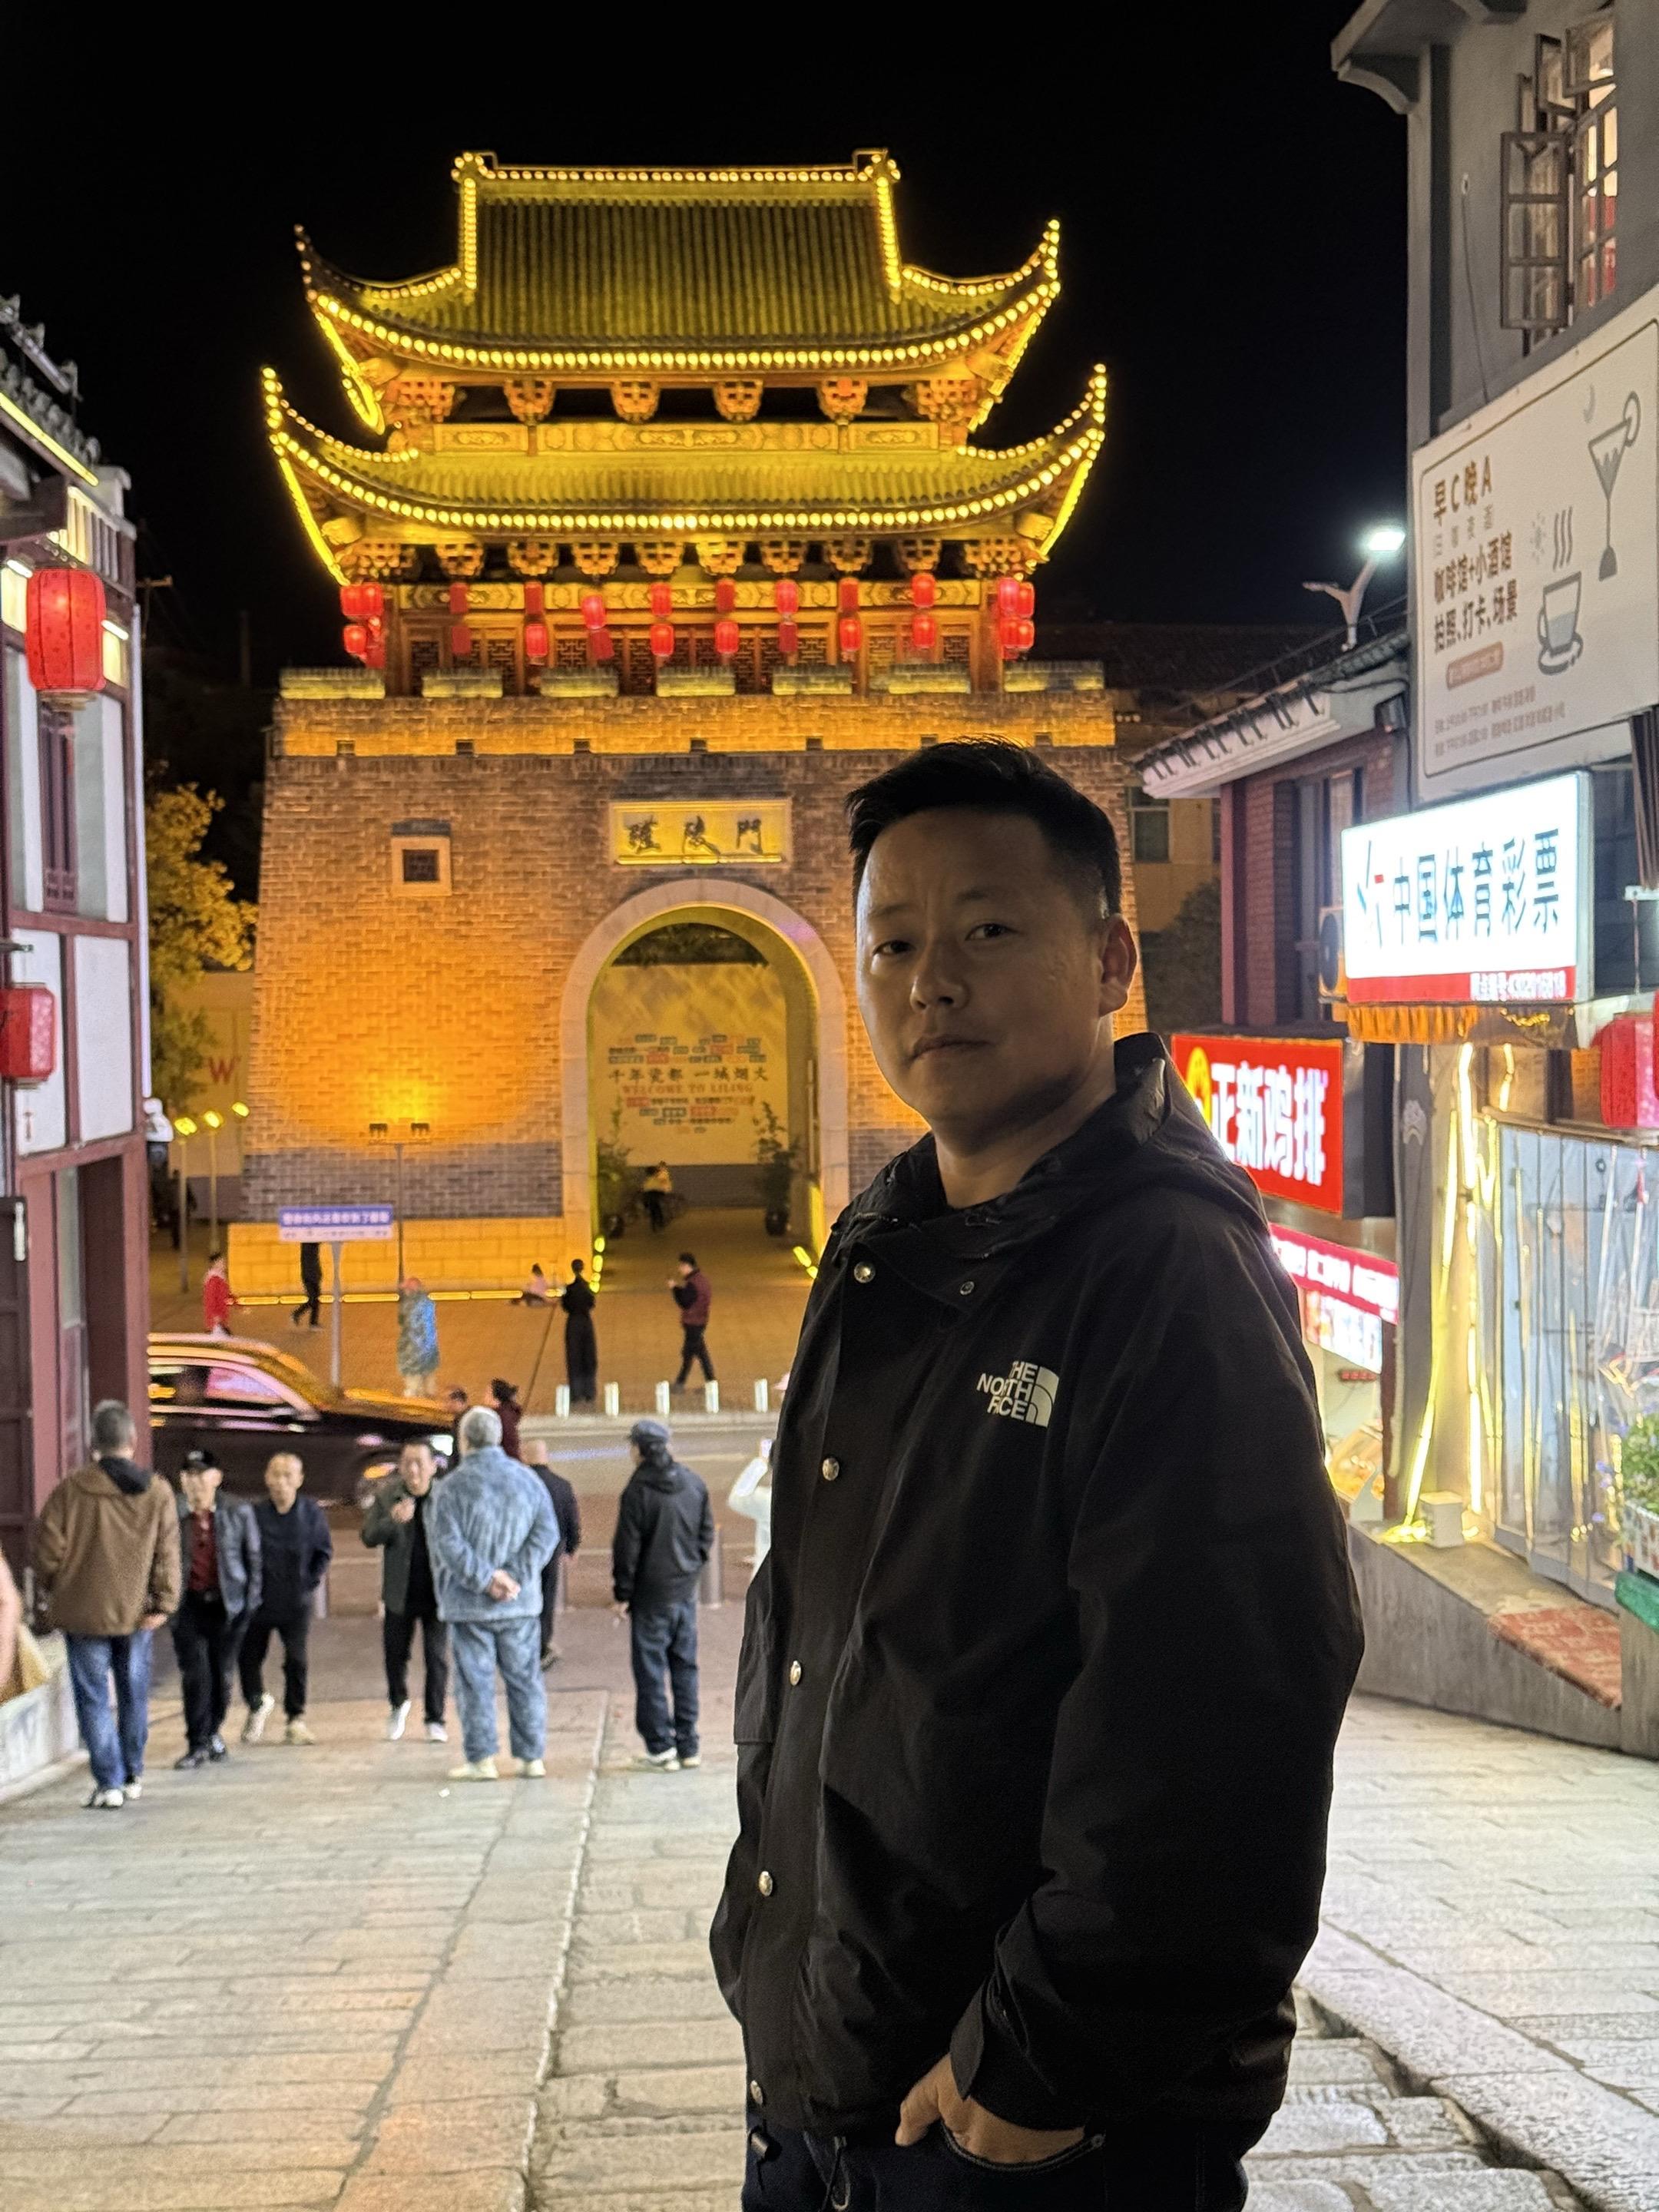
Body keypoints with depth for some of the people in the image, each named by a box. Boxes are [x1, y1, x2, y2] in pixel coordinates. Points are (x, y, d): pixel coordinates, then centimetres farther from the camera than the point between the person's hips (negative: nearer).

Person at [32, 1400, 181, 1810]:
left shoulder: (73, 1489, -11)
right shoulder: (158, 1493, -3)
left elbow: (48, 1546, -6)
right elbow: (167, 1554, -5)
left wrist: (53, 1587, 10)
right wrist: (163, 1603, -3)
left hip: (84, 1611, -2)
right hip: (136, 1612, 3)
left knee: (93, 1699, 4)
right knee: (134, 1696, 17)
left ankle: (109, 1784, 1)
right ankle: (133, 1776, 26)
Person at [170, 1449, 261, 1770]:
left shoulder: (238, 1513, 2)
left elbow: (253, 1559, 8)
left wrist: (250, 1600, 2)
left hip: (226, 1605, 1)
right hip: (189, 1606, -1)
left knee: (221, 1675, 8)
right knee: (196, 1677, -6)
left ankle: (212, 1731, 29)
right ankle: (197, 1744, 2)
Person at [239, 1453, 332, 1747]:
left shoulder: (312, 1513, -5)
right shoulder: (253, 1513, -10)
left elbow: (324, 1552, 8)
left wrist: (310, 1583, 0)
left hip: (297, 1603, 0)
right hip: (258, 1601, 0)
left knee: (296, 1661, 1)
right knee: (249, 1657, 6)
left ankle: (296, 1720, 14)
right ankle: (258, 1703, 34)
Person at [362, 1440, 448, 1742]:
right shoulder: (386, 1496, -4)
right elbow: (369, 1537, -9)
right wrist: (393, 1520, -29)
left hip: (438, 1592, -2)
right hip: (400, 1593, 2)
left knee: (437, 1657, 0)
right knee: (395, 1654, 11)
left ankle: (435, 1720, 13)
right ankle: (398, 1704, 38)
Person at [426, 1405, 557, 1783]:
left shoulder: (451, 1487, -7)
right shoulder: (527, 1479, 4)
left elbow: (448, 1543, -15)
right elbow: (547, 1532, -2)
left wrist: (485, 1577, -13)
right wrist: (517, 1577, -8)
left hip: (469, 1604, -3)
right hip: (521, 1602, 3)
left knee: (475, 1681, 3)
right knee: (524, 1679, 10)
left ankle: (481, 1759, 3)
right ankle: (532, 1756, 12)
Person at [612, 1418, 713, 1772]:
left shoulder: (638, 1491, -15)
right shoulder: (694, 1484, 3)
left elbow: (627, 1547, -12)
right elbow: (707, 1534, 10)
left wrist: (622, 1593, -3)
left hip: (651, 1596, -5)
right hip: (686, 1592, 5)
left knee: (650, 1670, 3)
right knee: (685, 1667, 13)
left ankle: (661, 1746, 4)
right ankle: (688, 1746, 15)